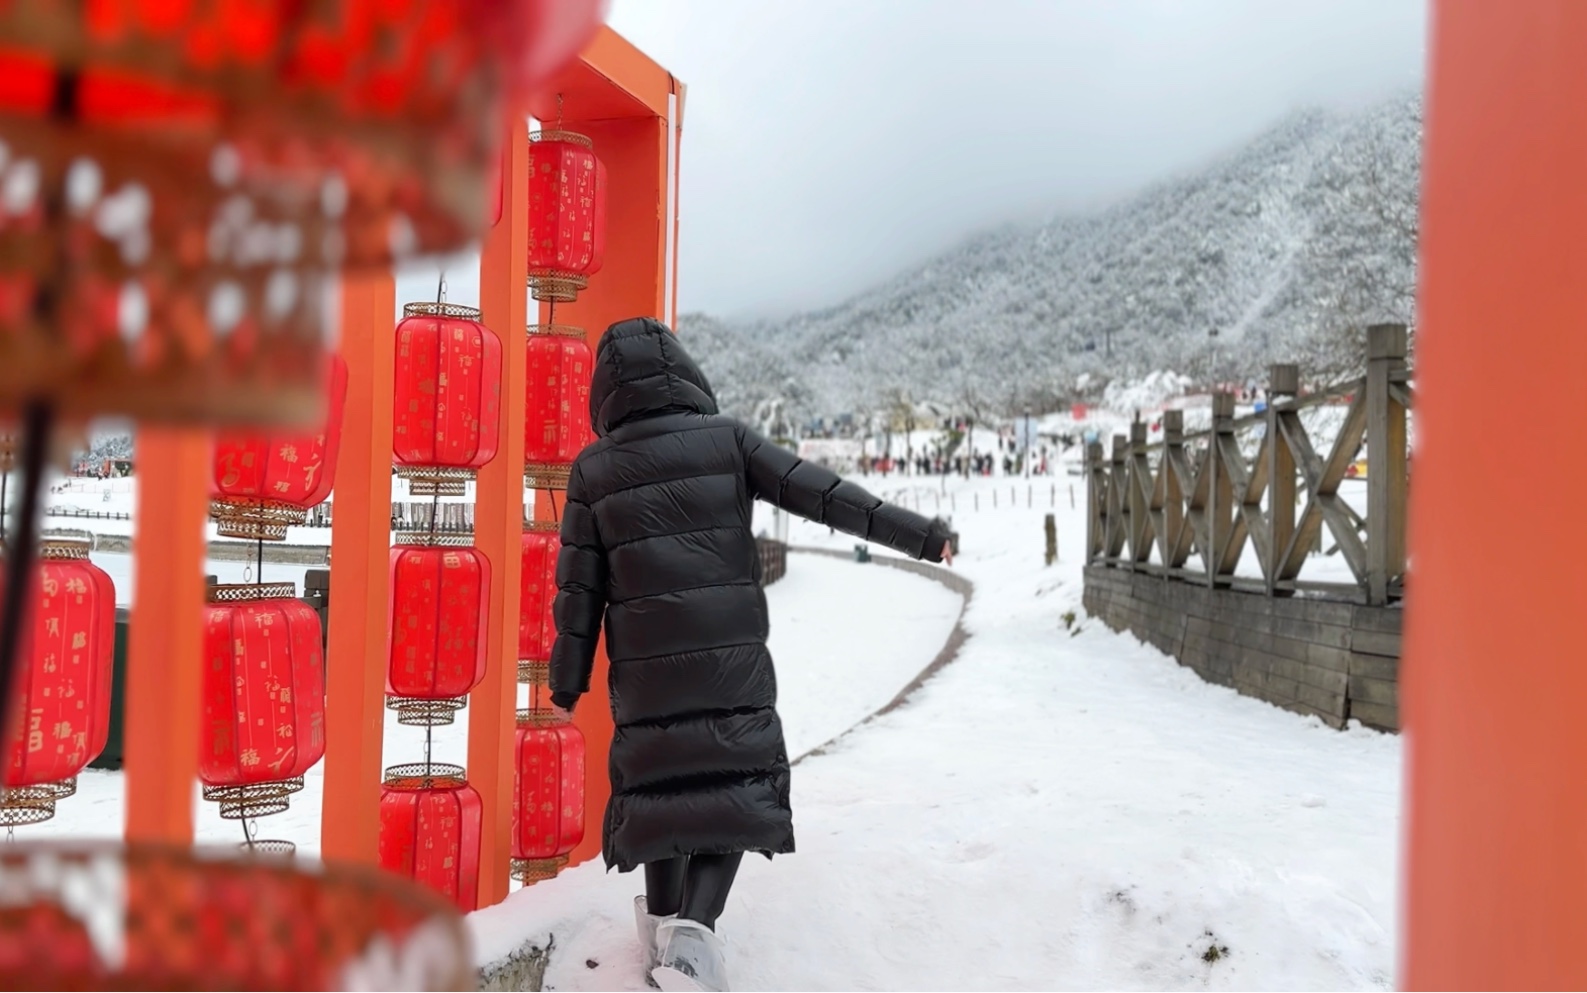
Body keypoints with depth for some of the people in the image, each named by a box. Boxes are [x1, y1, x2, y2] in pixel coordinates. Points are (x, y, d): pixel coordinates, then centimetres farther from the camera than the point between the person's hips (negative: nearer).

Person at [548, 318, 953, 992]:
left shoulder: (594, 468, 3)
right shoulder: (727, 440, 0)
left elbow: (578, 585, 3)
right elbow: (821, 493, -3)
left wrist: (568, 679, 10)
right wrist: (916, 534, 0)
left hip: (643, 667, 2)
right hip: (733, 658, -2)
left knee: (660, 785, 17)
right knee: (736, 786, 5)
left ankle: (664, 926, 26)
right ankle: (694, 926, -12)